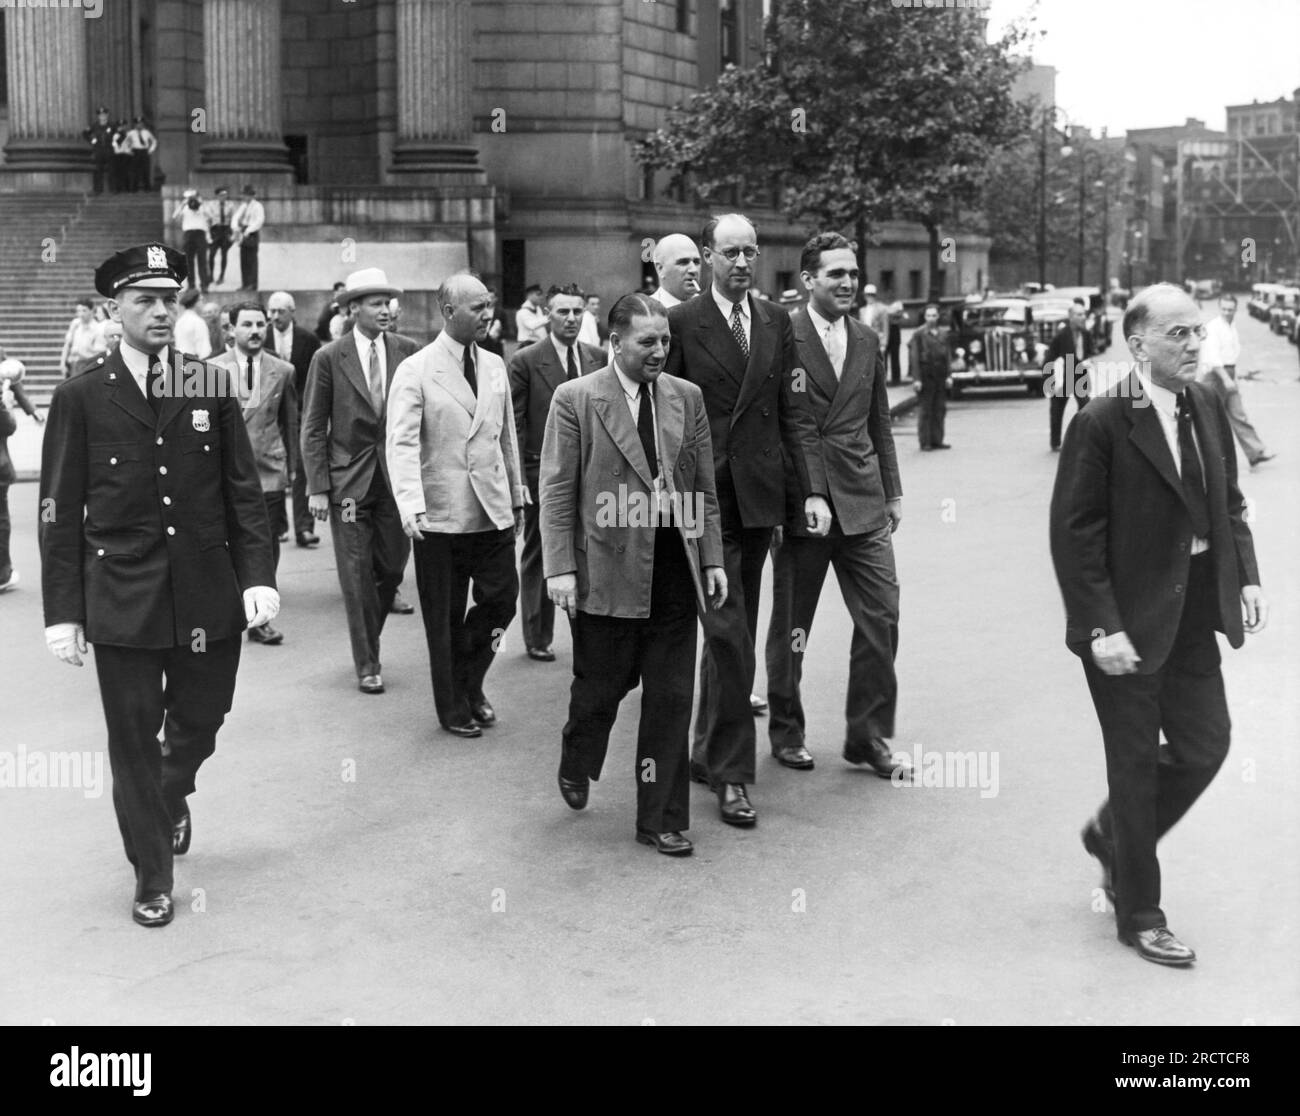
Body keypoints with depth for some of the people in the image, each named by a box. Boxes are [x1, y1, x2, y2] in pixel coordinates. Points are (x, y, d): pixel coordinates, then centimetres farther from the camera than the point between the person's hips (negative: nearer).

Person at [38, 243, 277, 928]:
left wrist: (258, 575, -6)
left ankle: (173, 798, 48)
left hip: (209, 595, 2)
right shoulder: (80, 398, -2)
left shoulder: (212, 389, 4)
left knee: (200, 721, 14)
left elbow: (244, 491, 5)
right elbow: (61, 513, -1)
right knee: (134, 741, 5)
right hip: (122, 600, -2)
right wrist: (62, 611, -5)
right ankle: (151, 877, 22)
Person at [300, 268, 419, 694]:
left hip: (396, 477, 2)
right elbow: (313, 428, -1)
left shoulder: (406, 351, 2)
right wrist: (317, 487, -8)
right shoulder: (329, 358, -3)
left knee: (392, 568, 7)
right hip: (349, 479, -2)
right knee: (358, 576, 1)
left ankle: (369, 639, 33)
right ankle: (367, 664, 13)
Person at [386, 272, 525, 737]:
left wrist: (517, 497, 17)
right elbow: (402, 443, -17)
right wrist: (411, 505, -30)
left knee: (501, 601, 5)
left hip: (493, 512, 5)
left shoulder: (494, 366, 9)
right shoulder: (415, 370, -8)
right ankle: (454, 708, 23)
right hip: (440, 516, -4)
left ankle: (470, 683, 30)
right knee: (445, 619, 6)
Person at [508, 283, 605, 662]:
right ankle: (537, 638, 21)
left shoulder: (599, 359, 6)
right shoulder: (525, 361, -5)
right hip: (542, 473, -3)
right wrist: (518, 479, -11)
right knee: (538, 558, 9)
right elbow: (513, 424, -5)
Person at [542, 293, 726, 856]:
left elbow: (704, 487, 11)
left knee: (670, 699, 6)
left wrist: (712, 559, 6)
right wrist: (560, 567, -10)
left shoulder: (687, 397, 8)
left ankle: (660, 820, 18)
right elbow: (557, 490, -5)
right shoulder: (575, 399, -4)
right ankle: (574, 769, 41)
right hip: (606, 571, -3)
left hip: (674, 572, 4)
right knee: (600, 686, 9)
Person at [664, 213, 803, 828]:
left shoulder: (777, 321, 11)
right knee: (728, 633, -9)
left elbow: (787, 410, 12)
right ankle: (731, 772, -2)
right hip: (705, 494, -5)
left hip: (759, 495, 5)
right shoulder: (682, 322, -3)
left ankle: (709, 751, 29)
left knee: (736, 632, 13)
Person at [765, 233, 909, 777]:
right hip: (800, 501, -5)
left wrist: (893, 492, 16)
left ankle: (869, 736, 15)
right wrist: (809, 495, -18)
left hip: (863, 505, 5)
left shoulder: (868, 340, 12)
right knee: (791, 625, 8)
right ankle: (787, 732, 25)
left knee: (881, 617, 2)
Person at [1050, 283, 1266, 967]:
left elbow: (1228, 501, 14)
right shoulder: (1101, 423, -16)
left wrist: (1246, 577, 0)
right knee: (1137, 763, 6)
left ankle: (1111, 835, 38)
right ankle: (1138, 916, 23)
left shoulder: (1206, 407, 4)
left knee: (1204, 746, 11)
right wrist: (1100, 628, -20)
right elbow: (1073, 532, -16)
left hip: (1193, 614, 6)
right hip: (1128, 624, -6)